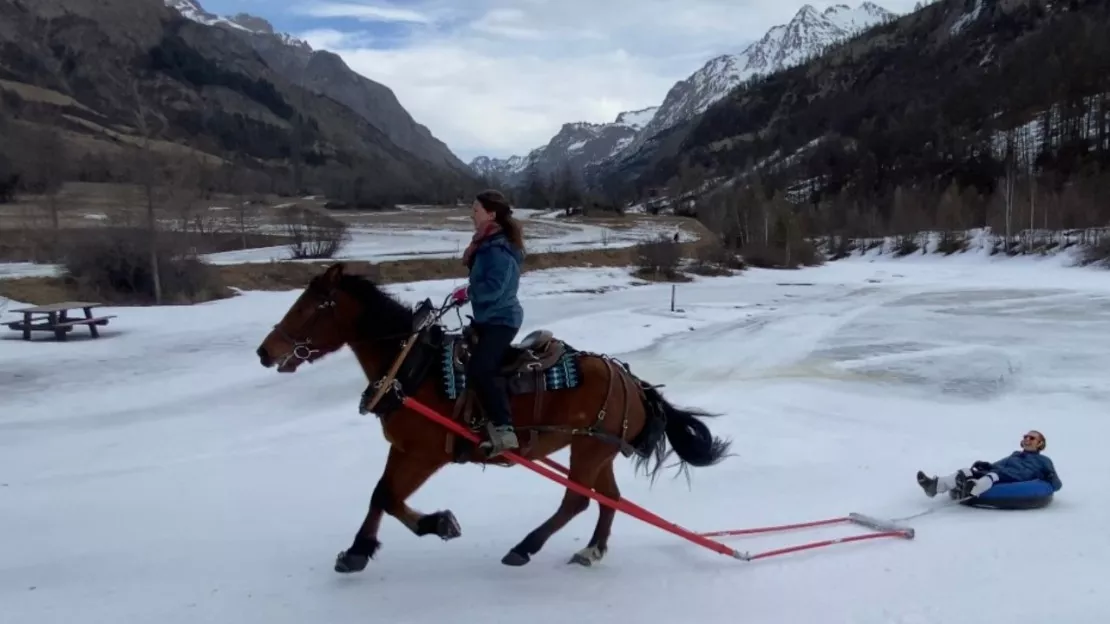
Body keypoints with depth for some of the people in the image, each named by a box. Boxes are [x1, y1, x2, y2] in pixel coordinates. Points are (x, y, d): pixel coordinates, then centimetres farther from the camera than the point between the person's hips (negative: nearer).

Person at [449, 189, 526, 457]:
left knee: (479, 369, -26)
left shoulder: (498, 250, -20)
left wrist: (468, 292, -13)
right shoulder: (488, 244, 13)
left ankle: (504, 430, -25)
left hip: (500, 320, -12)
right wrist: (469, 292, 2)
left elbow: (493, 289, -28)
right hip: (491, 318, 12)